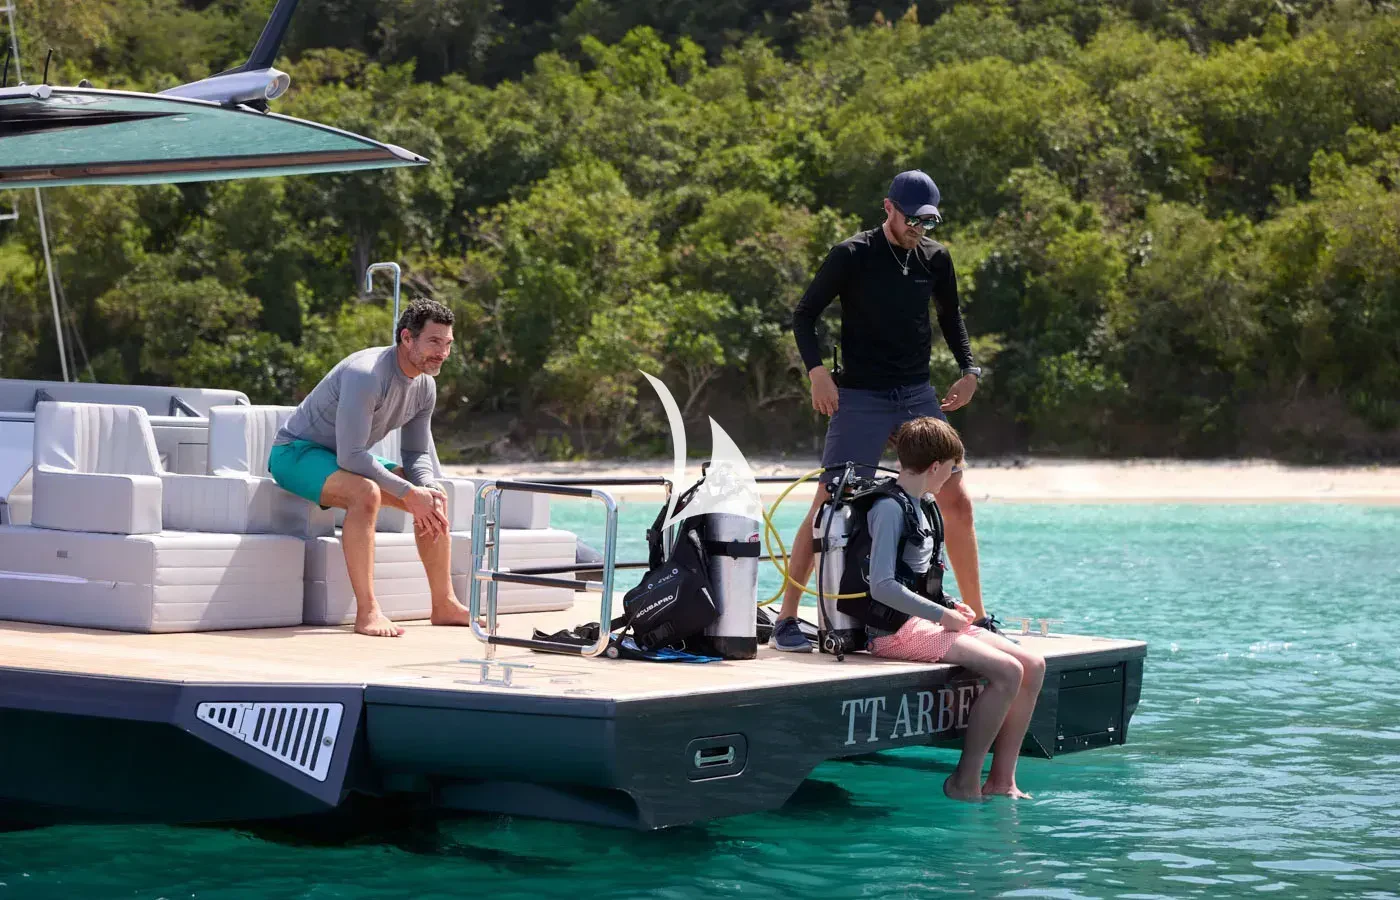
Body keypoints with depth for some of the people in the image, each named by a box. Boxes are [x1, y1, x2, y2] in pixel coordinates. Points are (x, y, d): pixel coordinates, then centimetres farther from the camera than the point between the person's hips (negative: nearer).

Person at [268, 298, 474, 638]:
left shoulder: (425, 386, -1)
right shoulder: (366, 375, -30)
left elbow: (418, 455, 7)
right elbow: (350, 457, -33)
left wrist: (427, 489, -16)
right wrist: (410, 493, -30)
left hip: (348, 459, 9)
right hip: (296, 452, -9)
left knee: (435, 497, 1)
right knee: (366, 493, -37)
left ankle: (444, 604, 9)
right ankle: (367, 612, -36)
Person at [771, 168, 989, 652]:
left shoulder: (936, 258, 7)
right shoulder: (852, 255, -8)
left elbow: (950, 316, 23)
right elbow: (804, 314, -3)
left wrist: (969, 369, 10)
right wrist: (817, 370, -17)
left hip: (919, 395, 5)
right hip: (861, 398, -5)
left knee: (957, 501, 2)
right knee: (828, 505, -9)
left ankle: (976, 616, 14)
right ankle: (786, 620, -3)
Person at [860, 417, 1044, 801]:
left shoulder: (920, 507, 17)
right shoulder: (889, 508, -13)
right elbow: (882, 585, -22)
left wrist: (950, 608, 10)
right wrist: (941, 615, -17)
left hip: (925, 621, 10)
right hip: (897, 630, -10)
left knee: (1033, 665, -2)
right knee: (1007, 672, -23)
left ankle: (1001, 780, 1)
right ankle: (965, 781, -14)